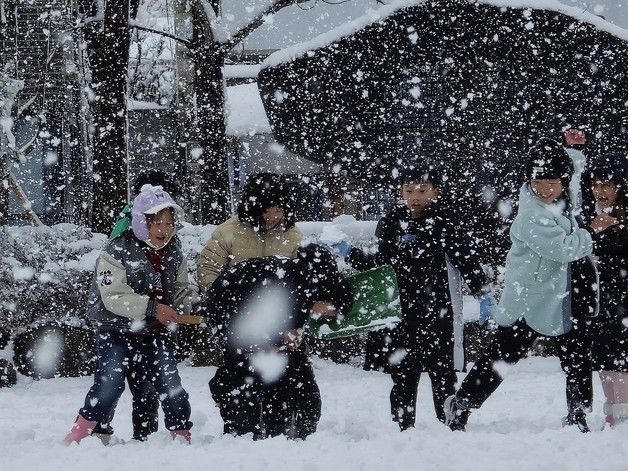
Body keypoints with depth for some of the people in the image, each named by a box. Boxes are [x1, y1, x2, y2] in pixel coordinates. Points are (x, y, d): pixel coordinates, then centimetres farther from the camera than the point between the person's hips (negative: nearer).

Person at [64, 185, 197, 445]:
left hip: (156, 333, 5)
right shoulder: (117, 252, -15)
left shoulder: (173, 254, 5)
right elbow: (114, 297, -23)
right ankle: (77, 438, -5)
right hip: (117, 330, -5)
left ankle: (182, 439, 16)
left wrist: (197, 306, -11)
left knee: (171, 388, 2)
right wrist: (152, 308, -30)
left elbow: (181, 291, 12)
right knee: (110, 384, -15)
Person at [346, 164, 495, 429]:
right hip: (402, 314, 4)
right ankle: (404, 429, 13)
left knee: (442, 376, -3)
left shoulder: (443, 224, -4)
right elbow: (380, 264, 20)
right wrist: (350, 255, 13)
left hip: (439, 311, -4)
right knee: (403, 376, 6)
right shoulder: (391, 224, 10)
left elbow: (467, 260, -6)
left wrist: (484, 295, -14)